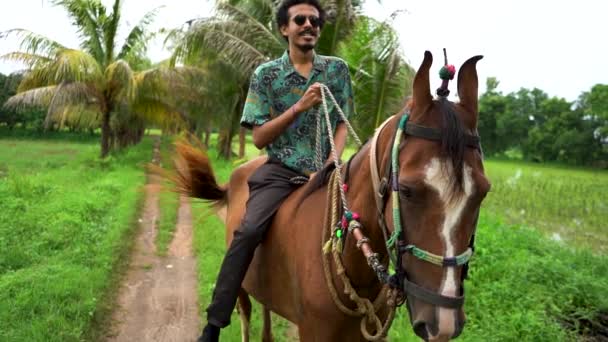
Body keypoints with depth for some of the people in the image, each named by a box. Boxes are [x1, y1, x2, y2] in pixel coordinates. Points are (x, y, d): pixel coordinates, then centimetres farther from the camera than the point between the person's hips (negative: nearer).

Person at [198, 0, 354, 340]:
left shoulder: (338, 69, 8)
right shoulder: (266, 74, 3)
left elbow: (342, 126, 8)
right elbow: (259, 138, -2)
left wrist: (327, 169, -9)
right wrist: (299, 107, -14)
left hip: (324, 171, 3)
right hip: (281, 171, -2)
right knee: (248, 230, -24)